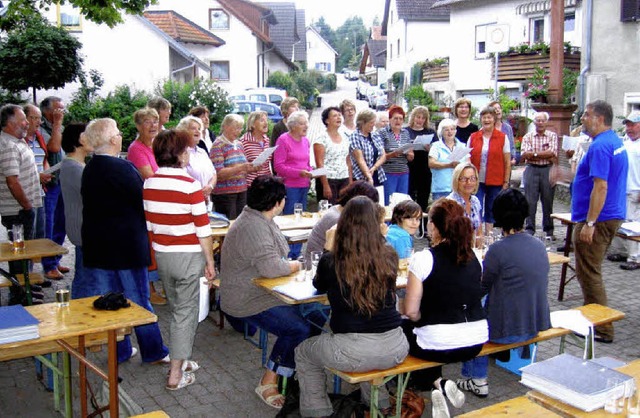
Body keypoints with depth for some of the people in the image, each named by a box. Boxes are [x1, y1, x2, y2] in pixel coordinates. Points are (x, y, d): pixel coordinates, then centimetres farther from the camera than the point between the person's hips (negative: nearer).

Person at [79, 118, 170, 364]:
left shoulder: (89, 170, 6)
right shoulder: (121, 168, -19)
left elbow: (93, 206, 13)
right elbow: (142, 201, -15)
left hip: (97, 246, 7)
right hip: (126, 245, -7)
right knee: (138, 299, 3)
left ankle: (120, 351, 24)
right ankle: (153, 352, 14)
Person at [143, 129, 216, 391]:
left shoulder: (149, 184, 0)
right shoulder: (189, 185, -16)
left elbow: (148, 225, 7)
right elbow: (203, 229, -15)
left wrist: (156, 254, 18)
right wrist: (210, 262, -5)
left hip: (161, 255, 6)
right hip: (188, 256, -6)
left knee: (176, 309, 21)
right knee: (186, 312, 5)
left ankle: (180, 360, 32)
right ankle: (176, 374, 11)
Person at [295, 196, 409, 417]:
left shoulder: (330, 261, -9)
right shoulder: (389, 257, -3)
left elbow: (319, 286, 13)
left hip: (352, 352, -4)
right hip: (394, 349, 4)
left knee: (303, 353, 26)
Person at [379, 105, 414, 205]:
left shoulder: (406, 133, 14)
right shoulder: (382, 133, -2)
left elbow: (411, 157, 15)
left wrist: (409, 153, -8)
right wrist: (394, 153, -22)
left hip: (404, 173, 5)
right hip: (388, 173, -5)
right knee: (389, 203, -6)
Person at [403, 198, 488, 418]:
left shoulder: (423, 259, -15)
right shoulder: (473, 257, 2)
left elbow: (411, 311, -13)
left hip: (440, 346, -6)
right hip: (476, 342, 6)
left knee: (403, 327, 25)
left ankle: (436, 382, 10)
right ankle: (439, 383, 18)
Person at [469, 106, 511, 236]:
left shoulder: (502, 138, 1)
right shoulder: (473, 137, 6)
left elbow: (507, 162, 1)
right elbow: (468, 160, 9)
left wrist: (506, 182, -3)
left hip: (495, 182, -1)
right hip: (477, 181, 1)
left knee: (491, 211, 9)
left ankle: (488, 235, 20)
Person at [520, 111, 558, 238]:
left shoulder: (552, 136, 7)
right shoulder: (528, 137, 7)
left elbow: (552, 153, -8)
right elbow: (524, 155, -7)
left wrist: (534, 154, -9)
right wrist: (545, 155, -10)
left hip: (547, 170, 0)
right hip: (532, 170, 0)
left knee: (547, 200, 5)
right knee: (530, 201, -2)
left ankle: (549, 229, 15)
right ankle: (530, 229, 5)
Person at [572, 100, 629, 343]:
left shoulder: (600, 146, -20)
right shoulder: (617, 142, 13)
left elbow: (600, 187, -26)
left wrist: (589, 223, -26)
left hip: (598, 219, -10)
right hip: (613, 215, 10)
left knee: (588, 273, -2)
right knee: (591, 271, 20)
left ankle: (602, 329, 4)